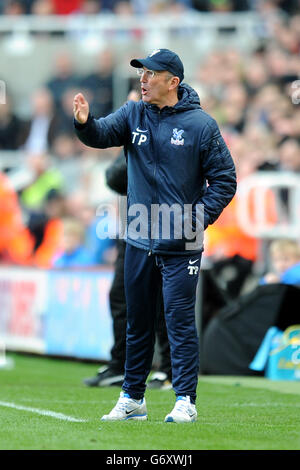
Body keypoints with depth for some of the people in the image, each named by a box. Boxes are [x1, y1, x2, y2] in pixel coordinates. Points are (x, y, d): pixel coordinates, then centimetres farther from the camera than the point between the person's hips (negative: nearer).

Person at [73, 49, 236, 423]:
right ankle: (132, 399, 22)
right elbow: (102, 135, -10)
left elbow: (224, 180, -4)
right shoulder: (133, 114, 5)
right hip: (139, 241, 5)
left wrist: (198, 220, -13)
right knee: (137, 322, 12)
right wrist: (84, 123, -32)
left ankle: (185, 401, -1)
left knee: (180, 320, -6)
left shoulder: (201, 124, -6)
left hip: (180, 245, -5)